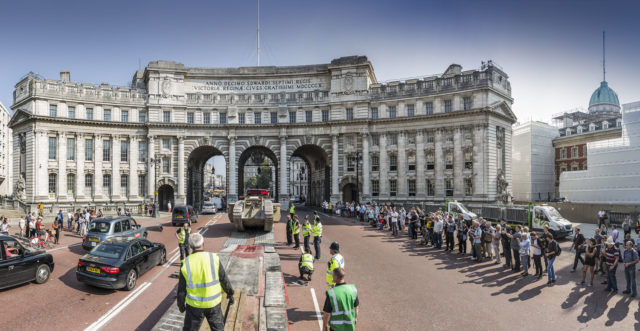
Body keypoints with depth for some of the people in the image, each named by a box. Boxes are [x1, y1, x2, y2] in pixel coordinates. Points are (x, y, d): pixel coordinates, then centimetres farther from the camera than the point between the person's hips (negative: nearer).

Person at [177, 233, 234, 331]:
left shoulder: (186, 264, -12)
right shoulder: (213, 258, -14)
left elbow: (181, 289, -3)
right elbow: (224, 279, -5)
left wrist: (181, 304, 13)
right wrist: (230, 293, 10)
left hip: (194, 305, 0)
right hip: (213, 303, 0)